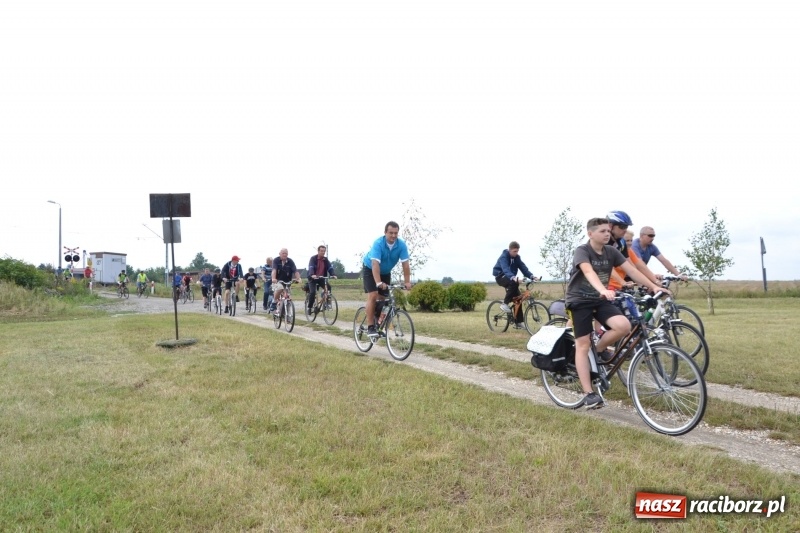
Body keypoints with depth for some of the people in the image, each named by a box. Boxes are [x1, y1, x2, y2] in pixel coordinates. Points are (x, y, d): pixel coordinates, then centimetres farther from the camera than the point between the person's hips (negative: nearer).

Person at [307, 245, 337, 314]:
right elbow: (311, 267, -26)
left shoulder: (325, 260, 3)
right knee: (313, 292, -21)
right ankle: (310, 307, -3)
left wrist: (333, 275, -29)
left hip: (322, 278, 4)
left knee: (328, 287, -23)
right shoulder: (313, 258, -10)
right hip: (313, 278, -3)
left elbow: (330, 267, -9)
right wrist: (312, 275, -46)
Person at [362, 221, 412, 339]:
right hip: (370, 270, -4)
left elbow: (405, 264, -23)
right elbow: (375, 264, -42)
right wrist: (379, 282, -52)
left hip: (386, 272, 4)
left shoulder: (401, 245, -21)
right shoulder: (378, 243, -32)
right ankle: (370, 327, -17)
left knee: (383, 298, 1)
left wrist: (407, 282, -31)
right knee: (373, 296, -19)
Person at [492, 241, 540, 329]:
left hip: (510, 278, 7)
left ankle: (518, 322, 2)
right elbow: (506, 269, -38)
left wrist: (532, 277, -27)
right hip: (501, 276, -7)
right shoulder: (504, 257, -21)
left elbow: (523, 268, -10)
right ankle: (505, 303, -23)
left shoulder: (517, 257, -1)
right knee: (514, 283, -36)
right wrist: (513, 277, -56)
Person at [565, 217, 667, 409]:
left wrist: (654, 286, -15)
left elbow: (631, 270, -4)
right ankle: (589, 394, -2)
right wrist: (603, 290, -51)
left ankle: (599, 350, 6)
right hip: (580, 301, -5)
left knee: (624, 326, -22)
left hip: (601, 300, 5)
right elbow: (589, 272, -34)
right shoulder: (581, 251, -15)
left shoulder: (611, 251, 2)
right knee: (583, 345, -7)